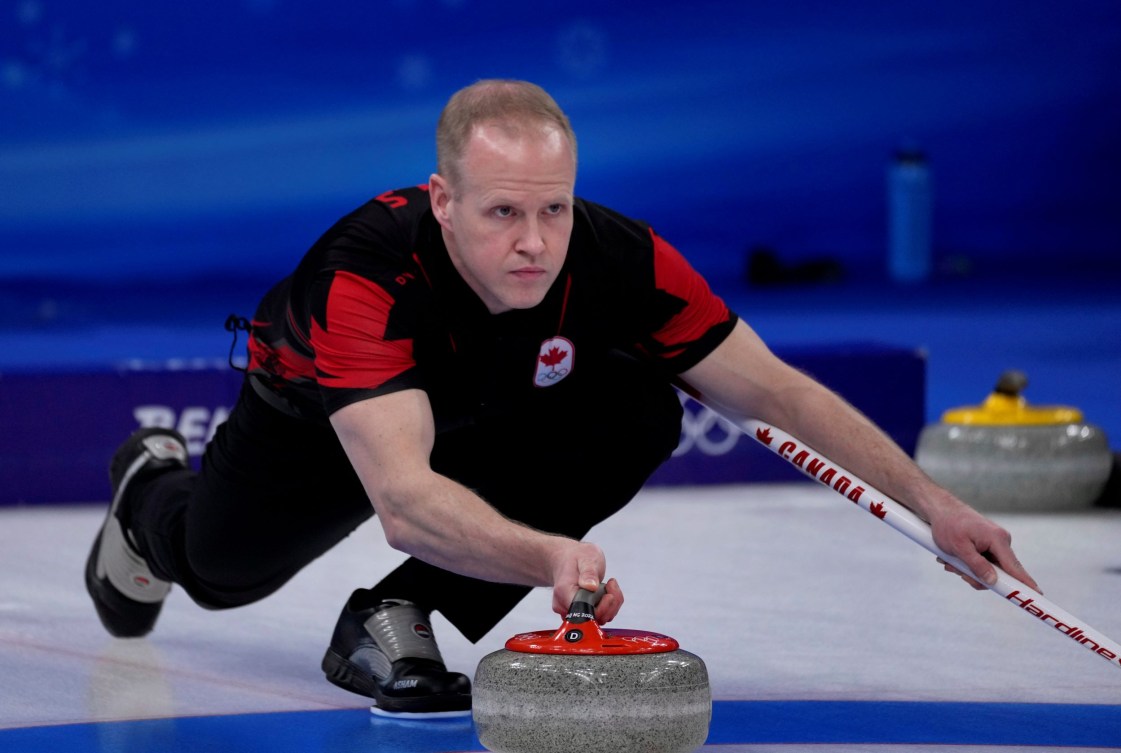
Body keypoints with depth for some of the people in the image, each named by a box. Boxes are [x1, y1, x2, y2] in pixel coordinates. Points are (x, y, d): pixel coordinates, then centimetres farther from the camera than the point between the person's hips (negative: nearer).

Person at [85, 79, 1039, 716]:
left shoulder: (617, 259, -35)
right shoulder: (363, 275, -46)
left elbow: (777, 391, -26)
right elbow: (405, 501, -58)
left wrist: (930, 501, -35)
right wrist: (550, 556, -75)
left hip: (488, 424, 2)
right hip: (324, 420, -2)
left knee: (638, 406, -27)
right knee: (219, 564, 19)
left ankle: (394, 620, -16)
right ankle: (155, 489, 58)